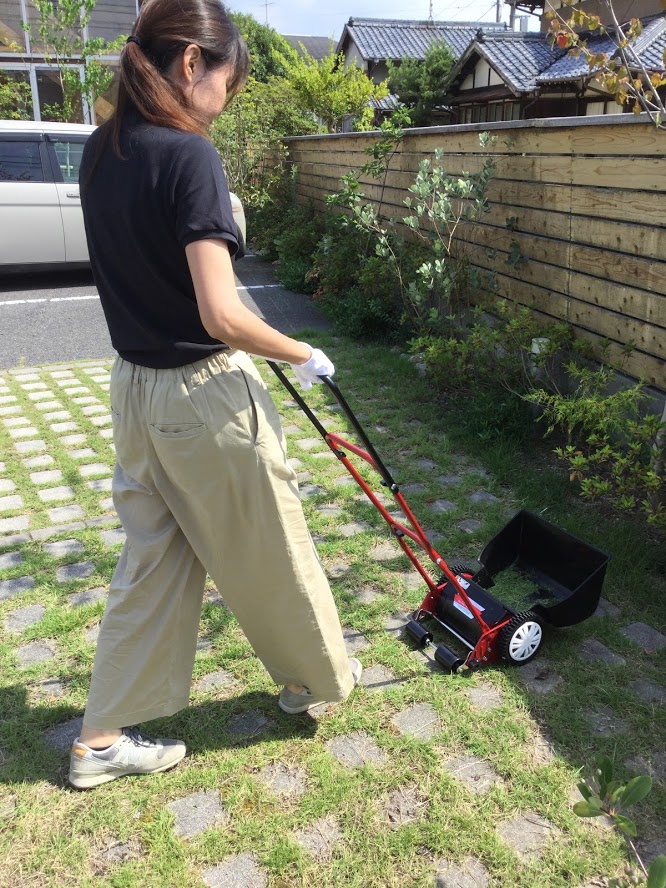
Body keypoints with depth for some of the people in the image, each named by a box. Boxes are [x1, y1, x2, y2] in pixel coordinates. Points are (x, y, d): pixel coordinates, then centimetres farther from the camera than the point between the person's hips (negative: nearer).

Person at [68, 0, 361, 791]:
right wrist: (304, 356, -11)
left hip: (135, 390, 8)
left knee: (153, 558, 18)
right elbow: (221, 317, -25)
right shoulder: (188, 155, -19)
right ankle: (314, 674, 39)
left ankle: (103, 738, 29)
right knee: (269, 550, 14)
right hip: (204, 396, -7)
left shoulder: (100, 152, 5)